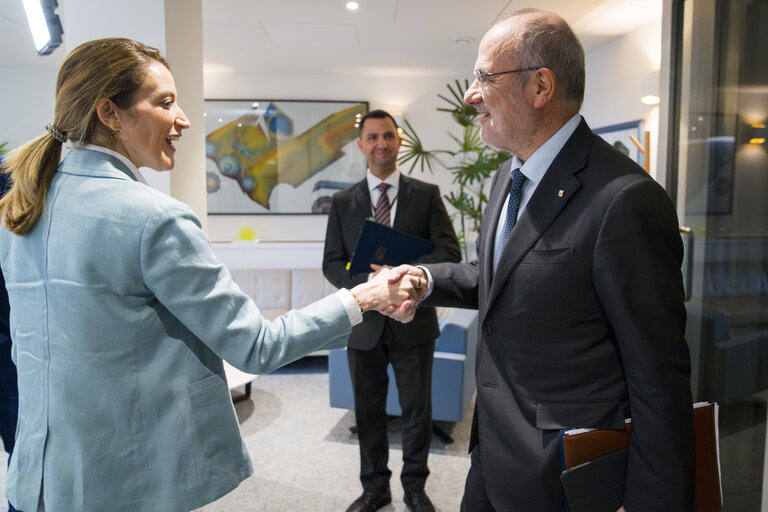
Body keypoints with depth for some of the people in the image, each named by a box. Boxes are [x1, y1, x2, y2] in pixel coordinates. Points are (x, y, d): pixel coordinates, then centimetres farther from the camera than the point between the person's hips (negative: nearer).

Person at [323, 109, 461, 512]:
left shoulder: (426, 194, 0)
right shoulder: (343, 202, 5)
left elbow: (449, 252, -5)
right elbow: (332, 263, 2)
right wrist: (367, 283, -18)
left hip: (413, 322, -1)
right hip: (364, 324, 2)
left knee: (417, 410, 11)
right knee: (368, 411, 14)